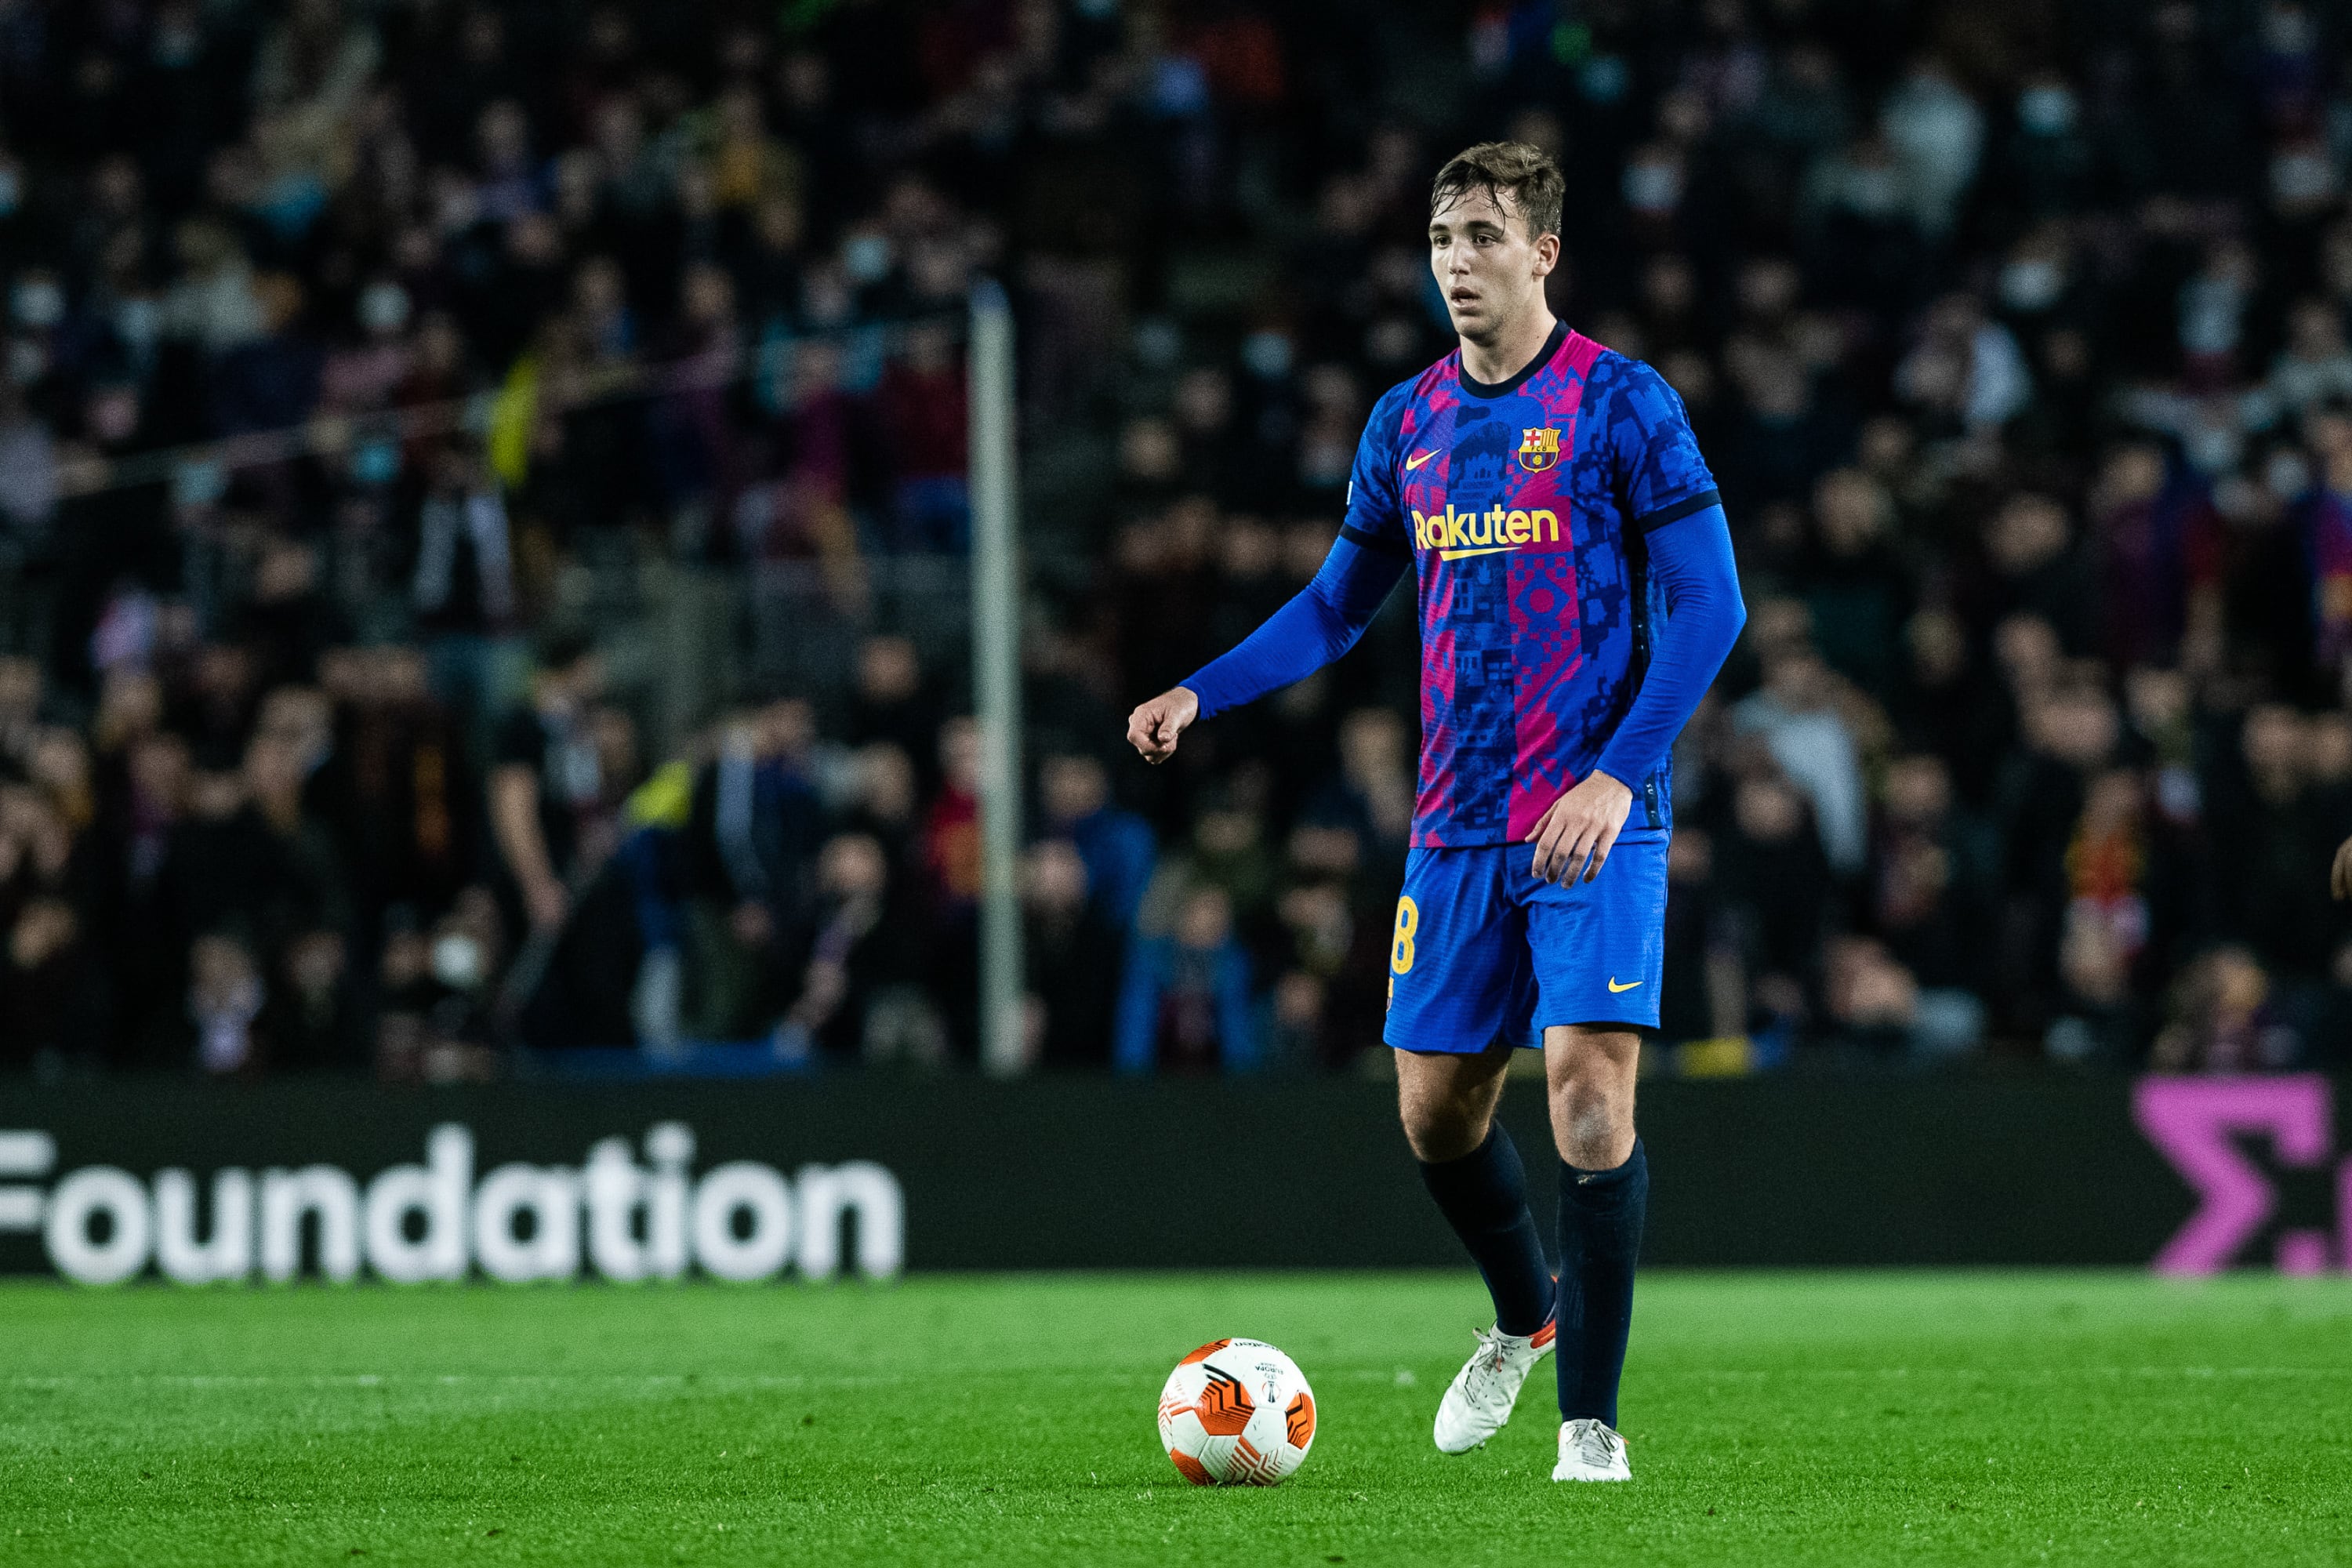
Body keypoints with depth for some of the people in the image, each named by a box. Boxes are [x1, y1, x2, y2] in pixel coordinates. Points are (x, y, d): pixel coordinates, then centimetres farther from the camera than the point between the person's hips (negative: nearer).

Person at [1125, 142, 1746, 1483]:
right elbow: (1340, 604, 22)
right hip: (1458, 823, 6)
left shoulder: (1620, 403, -5)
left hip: (1596, 819, -5)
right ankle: (1526, 1317, 37)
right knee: (1436, 1108, 9)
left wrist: (1619, 774, -18)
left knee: (1589, 1084, -16)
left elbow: (1707, 604, -8)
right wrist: (1202, 696, 8)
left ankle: (1593, 1424, -7)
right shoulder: (1408, 421, 11)